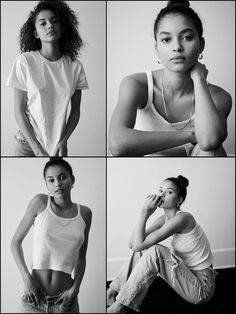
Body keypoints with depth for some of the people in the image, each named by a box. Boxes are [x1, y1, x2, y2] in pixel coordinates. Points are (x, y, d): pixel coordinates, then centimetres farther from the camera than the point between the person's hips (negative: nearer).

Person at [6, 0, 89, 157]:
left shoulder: (75, 66, -4)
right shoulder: (25, 61, -11)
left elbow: (75, 112, 3)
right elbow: (19, 112, -9)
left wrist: (63, 141, -11)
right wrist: (38, 150, -13)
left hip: (58, 144, 2)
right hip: (28, 143, -2)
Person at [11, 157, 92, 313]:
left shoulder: (84, 213, 1)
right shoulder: (39, 202, -5)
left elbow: (81, 258, 9)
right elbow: (16, 242, 1)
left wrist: (75, 288, -3)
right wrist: (26, 277, -9)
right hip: (34, 298, -1)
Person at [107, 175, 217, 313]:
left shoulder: (182, 218, -23)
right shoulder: (164, 219, 4)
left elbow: (138, 245, -27)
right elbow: (132, 243, -5)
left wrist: (145, 212, -21)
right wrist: (146, 213, -11)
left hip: (202, 286, -9)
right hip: (187, 275, 9)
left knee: (155, 251, -25)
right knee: (143, 249, 1)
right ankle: (111, 292, 2)